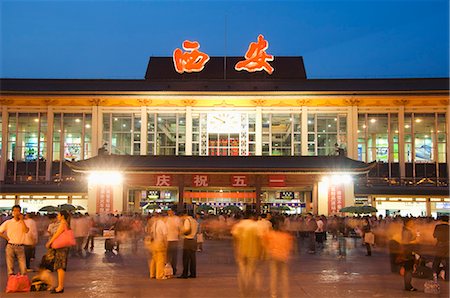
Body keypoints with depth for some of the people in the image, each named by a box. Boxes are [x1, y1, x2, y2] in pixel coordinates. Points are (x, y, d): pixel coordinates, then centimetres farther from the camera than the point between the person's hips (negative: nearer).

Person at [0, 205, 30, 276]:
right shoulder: (8, 222, 3)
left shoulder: (23, 222, 5)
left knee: (23, 267, 0)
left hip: (20, 247, 0)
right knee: (10, 266, 4)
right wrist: (6, 238, -4)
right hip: (10, 246, 0)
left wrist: (21, 220, -11)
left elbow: (26, 230, -14)